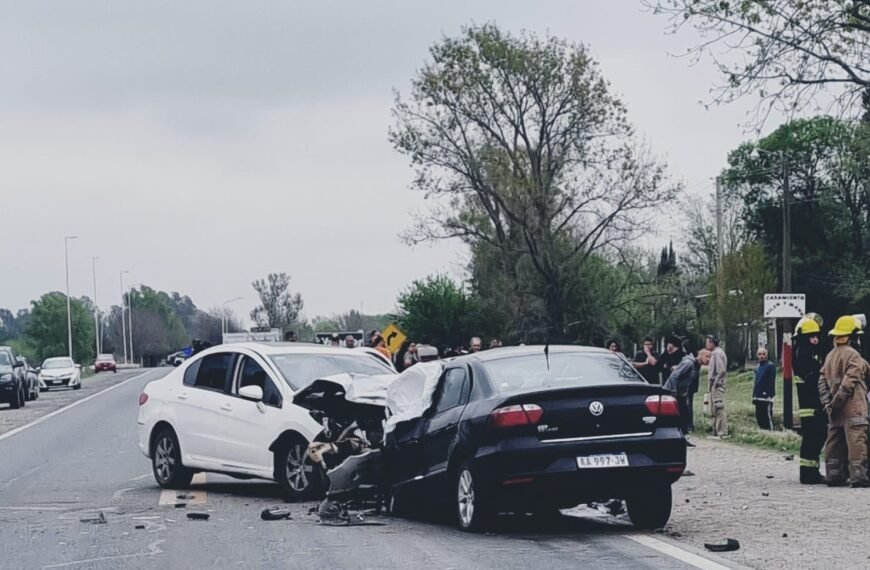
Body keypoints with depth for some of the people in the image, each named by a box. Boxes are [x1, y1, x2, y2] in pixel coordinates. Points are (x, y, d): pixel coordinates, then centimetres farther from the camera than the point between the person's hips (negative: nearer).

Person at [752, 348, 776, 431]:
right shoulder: (758, 367, 17)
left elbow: (771, 382, -12)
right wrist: (754, 395, 17)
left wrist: (769, 395, -18)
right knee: (758, 416, 10)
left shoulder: (771, 366, -7)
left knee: (767, 417, -7)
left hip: (766, 396, -8)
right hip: (758, 397, 8)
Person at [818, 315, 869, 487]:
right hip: (853, 408, -8)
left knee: (835, 442, 11)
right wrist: (837, 401, -12)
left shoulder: (830, 356, 14)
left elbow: (822, 381, 9)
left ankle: (834, 475, 12)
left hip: (835, 410, 8)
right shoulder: (853, 355, -11)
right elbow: (849, 381, -17)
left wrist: (827, 402, 4)